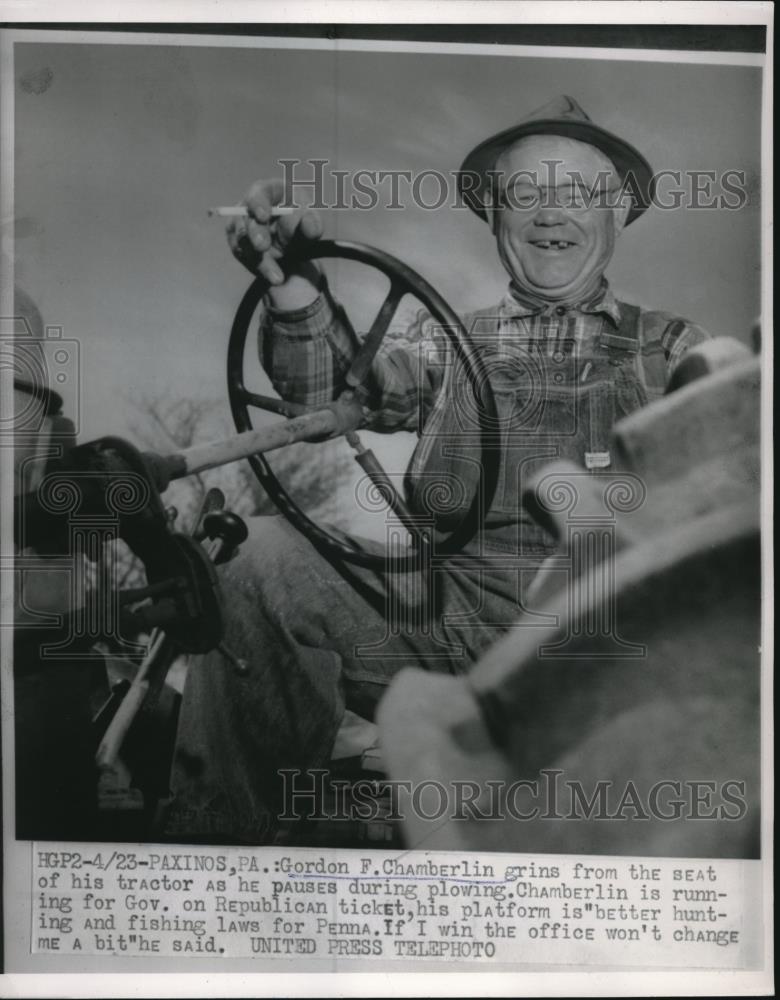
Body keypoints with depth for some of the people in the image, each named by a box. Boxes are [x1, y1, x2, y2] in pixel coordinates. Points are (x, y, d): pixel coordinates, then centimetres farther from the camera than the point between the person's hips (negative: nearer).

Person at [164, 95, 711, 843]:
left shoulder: (668, 347, 14)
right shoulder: (445, 344, 17)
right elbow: (332, 390, 1)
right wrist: (293, 285, -18)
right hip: (446, 630, 2)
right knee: (267, 556, -18)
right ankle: (215, 830, -5)